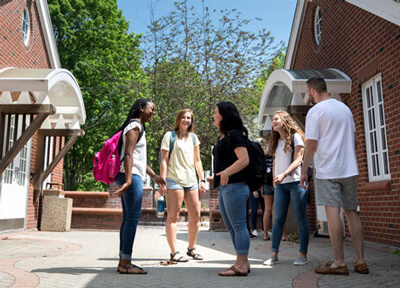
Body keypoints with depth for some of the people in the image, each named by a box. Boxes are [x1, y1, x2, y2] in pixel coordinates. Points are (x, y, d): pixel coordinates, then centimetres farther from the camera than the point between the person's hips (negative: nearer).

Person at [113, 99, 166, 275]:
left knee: (128, 219, 9)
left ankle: (123, 261, 13)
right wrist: (128, 180, -27)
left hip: (132, 176, 10)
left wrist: (153, 176, 31)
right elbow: (128, 155, -19)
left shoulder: (138, 128, 23)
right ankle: (126, 263, -8)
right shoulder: (134, 127, -8)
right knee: (133, 218, -10)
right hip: (131, 176, -10)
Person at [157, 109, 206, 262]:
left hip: (191, 180, 6)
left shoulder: (193, 137, 17)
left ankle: (191, 248, 21)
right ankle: (174, 253, 1)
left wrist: (202, 180, 13)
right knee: (173, 216, -4)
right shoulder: (170, 135, 1)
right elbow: (164, 160, -3)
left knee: (195, 216, 5)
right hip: (174, 180, -5)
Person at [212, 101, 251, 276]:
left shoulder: (234, 135, -10)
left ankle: (241, 266, 1)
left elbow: (244, 159, -20)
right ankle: (243, 263, 22)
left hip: (234, 186, -11)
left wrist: (227, 172, -28)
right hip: (224, 188, 11)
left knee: (238, 226, -5)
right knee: (232, 228, 14)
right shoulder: (224, 136, 19)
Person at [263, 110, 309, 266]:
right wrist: (275, 179, 13)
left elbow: (297, 160, -10)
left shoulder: (295, 136, -1)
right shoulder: (275, 141, 19)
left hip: (296, 182, -6)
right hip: (280, 184, 6)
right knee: (278, 219, 1)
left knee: (300, 219, -1)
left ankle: (303, 254, 6)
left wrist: (284, 174, -23)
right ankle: (274, 254, 4)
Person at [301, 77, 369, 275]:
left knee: (332, 212, -5)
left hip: (327, 170, -7)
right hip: (350, 169, 7)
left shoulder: (315, 111, -8)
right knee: (351, 212, 10)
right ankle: (360, 261, 12)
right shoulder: (345, 108, 15)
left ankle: (339, 263, -2)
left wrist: (304, 171, -4)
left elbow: (311, 144, -12)